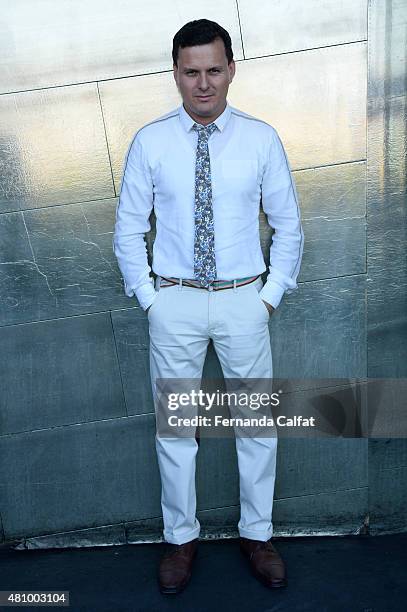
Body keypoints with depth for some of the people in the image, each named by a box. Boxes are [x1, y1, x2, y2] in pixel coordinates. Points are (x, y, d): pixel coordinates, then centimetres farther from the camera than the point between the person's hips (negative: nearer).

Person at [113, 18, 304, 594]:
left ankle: (257, 535, 34)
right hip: (174, 300, 0)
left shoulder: (261, 138, -1)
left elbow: (288, 226, 5)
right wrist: (148, 297, -2)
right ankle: (181, 538, 33)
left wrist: (271, 295, -1)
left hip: (244, 299, 1)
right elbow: (128, 230, 4)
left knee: (258, 423, 11)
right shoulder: (150, 142, -2)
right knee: (175, 427, 10)